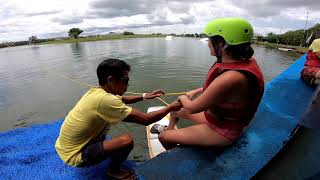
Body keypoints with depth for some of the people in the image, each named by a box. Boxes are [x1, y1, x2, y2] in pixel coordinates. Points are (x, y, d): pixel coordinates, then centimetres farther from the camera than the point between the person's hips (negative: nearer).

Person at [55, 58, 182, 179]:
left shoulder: (96, 91, -4)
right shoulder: (105, 99, -31)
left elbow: (122, 100, 17)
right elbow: (146, 119, -27)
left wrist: (145, 96, 11)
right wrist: (171, 107, -13)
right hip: (75, 155, -9)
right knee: (127, 140, -25)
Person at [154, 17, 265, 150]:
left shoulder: (231, 77, -38)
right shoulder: (244, 61, -9)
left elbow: (191, 108, -26)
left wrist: (182, 98, -6)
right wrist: (197, 91, 10)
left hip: (221, 131, -8)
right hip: (221, 116, 9)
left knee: (163, 137, -1)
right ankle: (169, 129, 51)